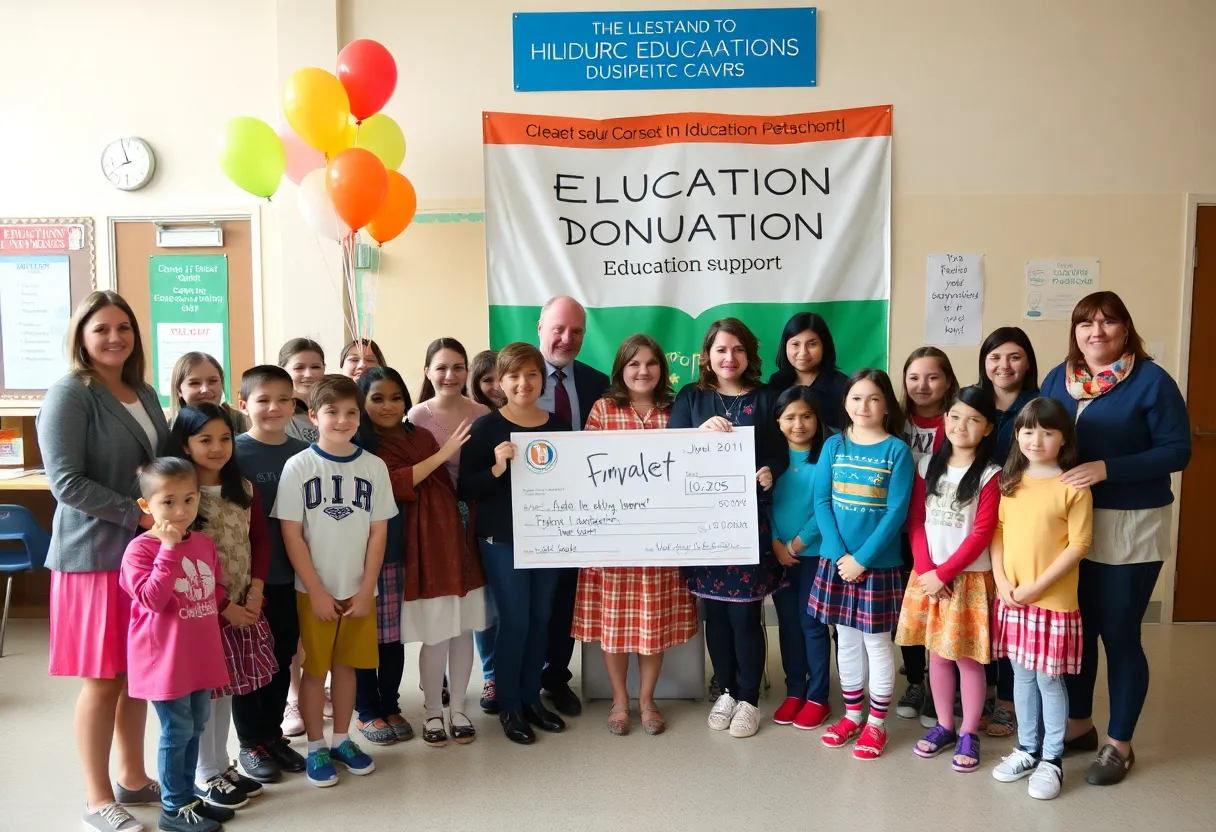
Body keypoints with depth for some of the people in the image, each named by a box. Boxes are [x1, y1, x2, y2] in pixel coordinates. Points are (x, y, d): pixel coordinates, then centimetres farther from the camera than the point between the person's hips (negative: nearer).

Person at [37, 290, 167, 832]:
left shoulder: (144, 394, 10)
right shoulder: (70, 395, -10)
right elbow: (66, 482, -17)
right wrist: (139, 514, -19)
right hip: (95, 553, -6)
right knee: (103, 678, 4)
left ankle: (133, 778, 30)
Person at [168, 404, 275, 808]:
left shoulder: (243, 488, 6)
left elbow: (260, 539, 8)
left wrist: (255, 590, -5)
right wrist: (223, 604, -14)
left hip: (246, 604, 6)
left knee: (230, 685, 14)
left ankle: (222, 766, 29)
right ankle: (206, 776, 19)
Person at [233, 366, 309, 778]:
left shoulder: (303, 452, 2)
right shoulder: (235, 453, -9)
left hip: (291, 575, 4)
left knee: (282, 659, 15)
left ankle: (273, 733, 31)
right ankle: (252, 743, 24)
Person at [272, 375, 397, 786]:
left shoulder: (374, 467, -1)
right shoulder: (298, 466, -7)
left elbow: (378, 532, 0)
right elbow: (291, 534, -8)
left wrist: (366, 590, -4)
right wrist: (317, 591, -10)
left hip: (359, 590, 2)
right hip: (313, 590, -2)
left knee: (346, 665, 13)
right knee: (314, 668, 7)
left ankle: (342, 739, 28)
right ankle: (316, 747, 22)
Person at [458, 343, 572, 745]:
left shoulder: (559, 426, 4)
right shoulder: (485, 427, -8)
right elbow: (465, 489, -11)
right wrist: (497, 468, -25)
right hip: (502, 540, -4)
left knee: (541, 619, 12)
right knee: (515, 622, 0)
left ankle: (531, 697, 28)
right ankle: (508, 706, 18)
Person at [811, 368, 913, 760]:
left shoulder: (897, 450, -8)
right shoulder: (834, 446, 2)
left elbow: (896, 512, -12)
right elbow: (821, 502, -2)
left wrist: (862, 559, -15)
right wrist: (839, 555, -11)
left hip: (878, 563, -3)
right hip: (835, 560, 3)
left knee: (876, 642, 7)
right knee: (846, 639, 14)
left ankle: (876, 722, 21)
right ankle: (852, 713, 29)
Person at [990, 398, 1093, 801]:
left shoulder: (1073, 486, -11)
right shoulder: (1010, 481, 6)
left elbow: (1079, 544, -13)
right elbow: (997, 531, 7)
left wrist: (1035, 587, -16)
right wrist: (1001, 581, -5)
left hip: (1053, 600, -5)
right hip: (1011, 598, 5)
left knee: (1049, 679, 6)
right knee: (1022, 677, 15)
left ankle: (1052, 760, 21)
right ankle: (1027, 749, 30)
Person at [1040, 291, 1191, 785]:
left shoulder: (1152, 381, -8)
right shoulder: (1057, 378, 7)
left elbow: (1177, 450, -12)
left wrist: (1107, 468, -23)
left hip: (1129, 529, -4)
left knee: (1118, 634, 5)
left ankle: (1119, 744, 22)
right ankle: (1078, 724, 32)